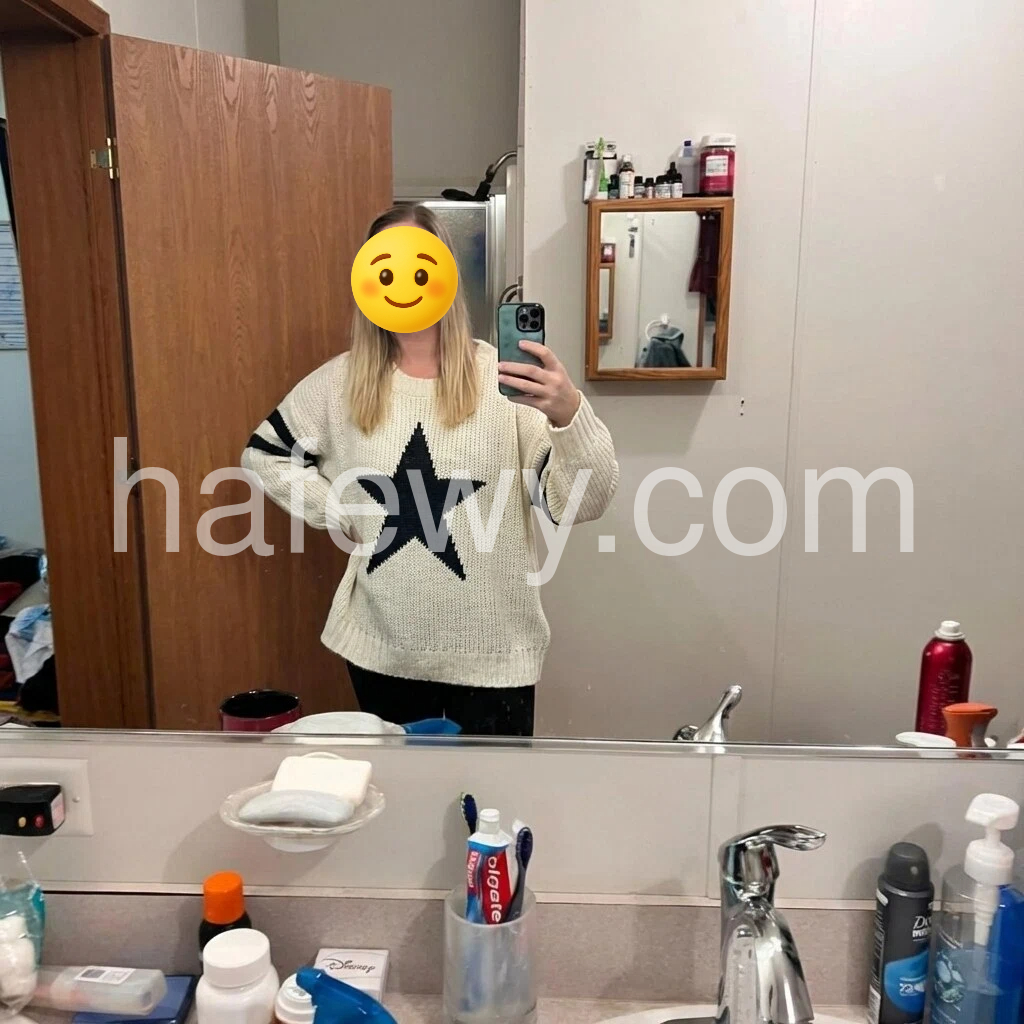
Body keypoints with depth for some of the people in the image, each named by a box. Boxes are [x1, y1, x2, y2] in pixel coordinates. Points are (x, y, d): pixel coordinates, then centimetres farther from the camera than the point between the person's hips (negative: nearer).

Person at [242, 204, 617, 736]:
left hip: (491, 652, -3)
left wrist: (570, 415, -37)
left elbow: (584, 504, -18)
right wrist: (335, 513, 0)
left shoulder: (505, 376, -12)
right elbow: (263, 454, 13)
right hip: (381, 647, 3)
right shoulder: (341, 381, -1)